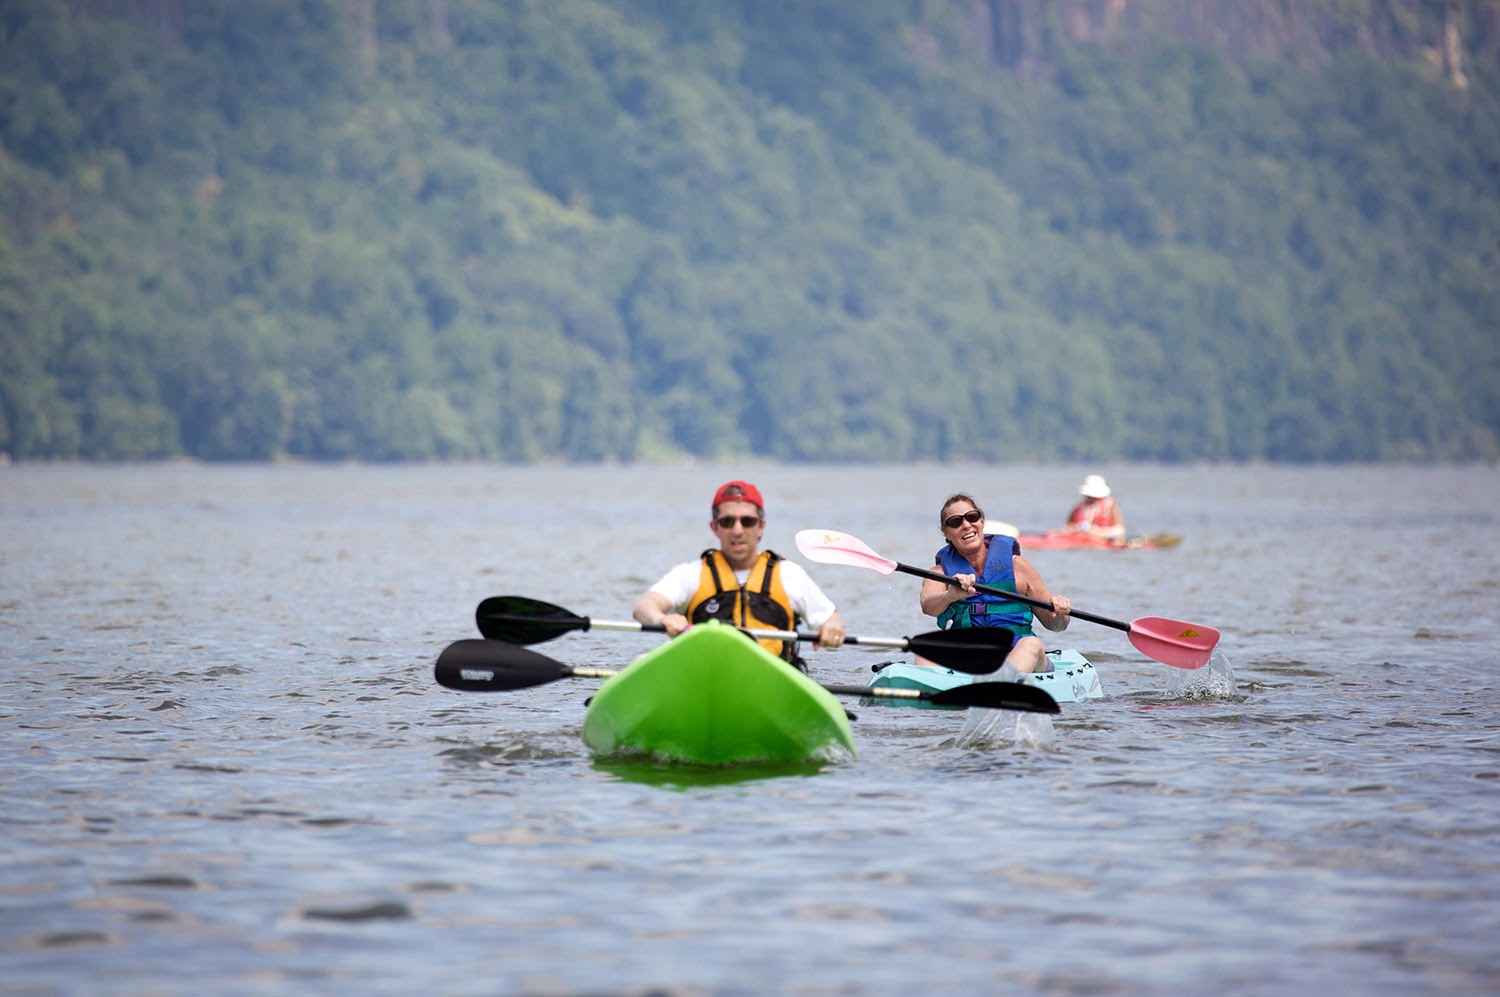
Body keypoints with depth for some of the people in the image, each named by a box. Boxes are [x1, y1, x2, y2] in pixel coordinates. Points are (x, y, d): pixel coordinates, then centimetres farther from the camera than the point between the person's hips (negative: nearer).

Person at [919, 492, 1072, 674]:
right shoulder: (941, 572, 10)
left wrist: (1060, 615, -13)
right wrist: (951, 596, -37)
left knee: (1032, 644, -32)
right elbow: (928, 606, -15)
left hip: (1017, 659, -1)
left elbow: (1053, 624, 12)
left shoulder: (1016, 565, 9)